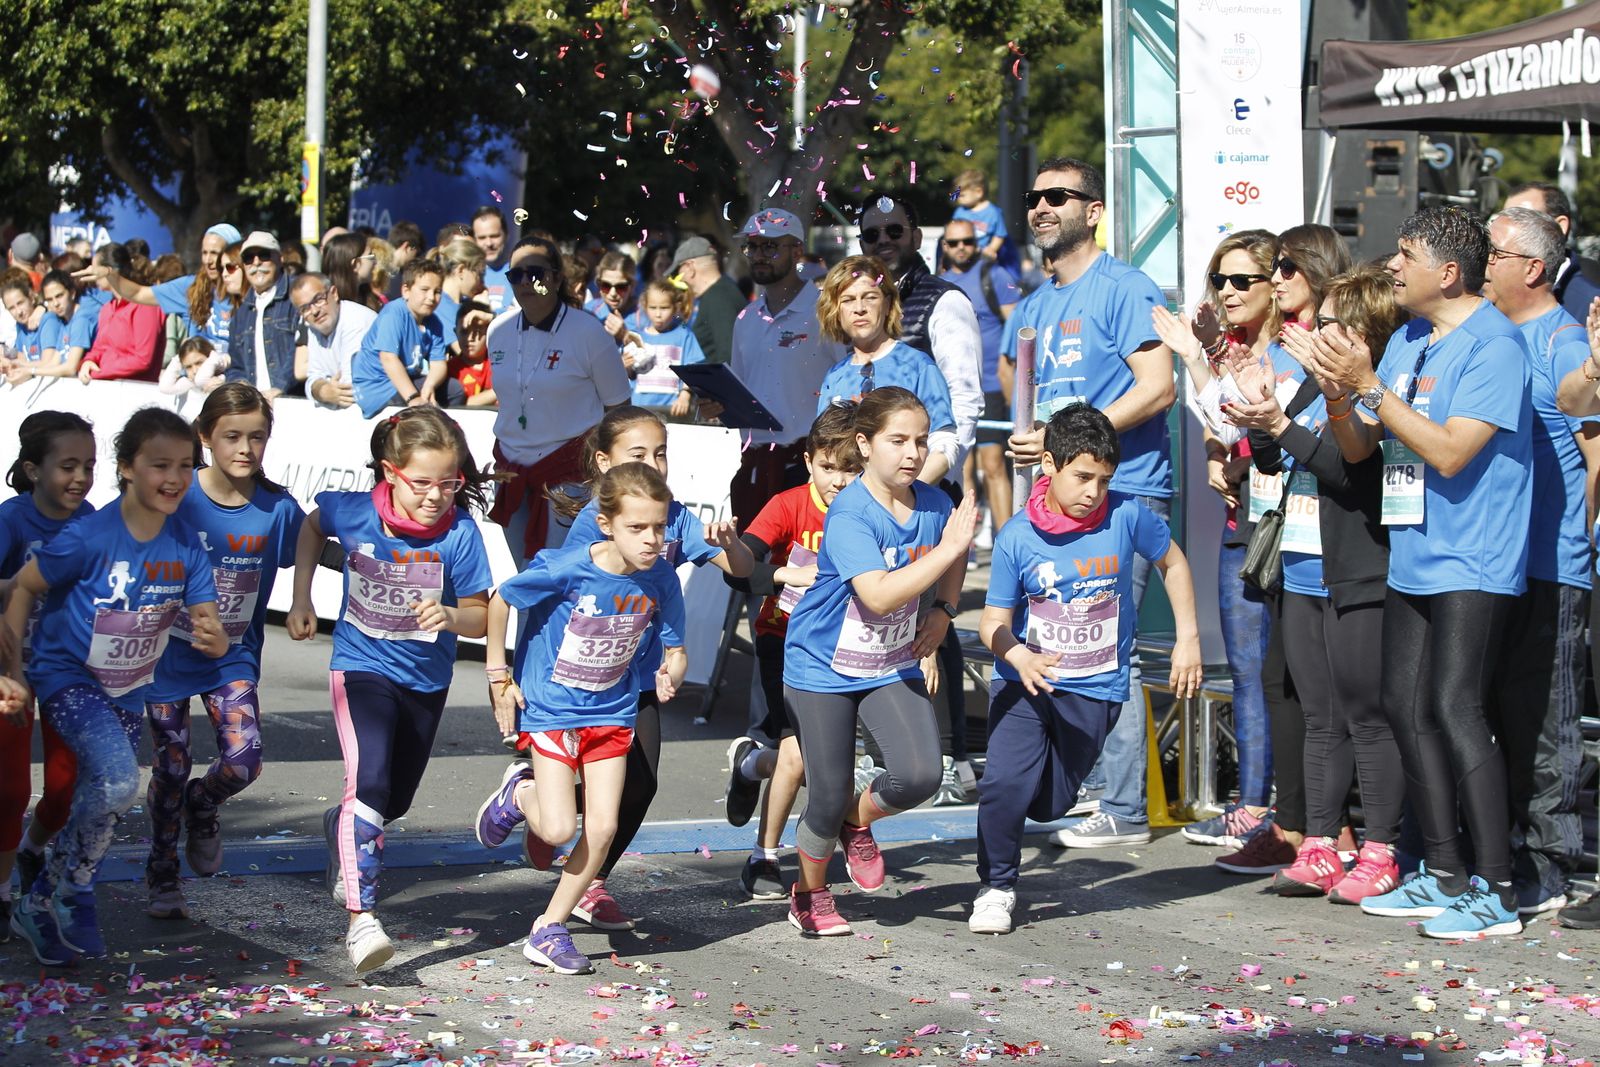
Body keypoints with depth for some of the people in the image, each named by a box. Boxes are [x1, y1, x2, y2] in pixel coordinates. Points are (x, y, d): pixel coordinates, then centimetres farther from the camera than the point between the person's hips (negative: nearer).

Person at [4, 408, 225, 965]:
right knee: (117, 779, -26)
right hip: (68, 678, -6)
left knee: (101, 809, 13)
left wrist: (213, 638, -35)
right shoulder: (89, 537, -23)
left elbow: (209, 625, -10)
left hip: (129, 690, 6)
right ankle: (71, 890, -5)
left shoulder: (186, 547, -10)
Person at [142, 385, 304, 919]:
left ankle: (200, 805, 23)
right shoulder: (177, 499, -14)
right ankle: (161, 874, 27)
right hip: (169, 650, -1)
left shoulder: (277, 508, -9)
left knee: (243, 761, -14)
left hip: (234, 655, 1)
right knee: (171, 766, 5)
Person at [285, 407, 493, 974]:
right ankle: (360, 917, -26)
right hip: (362, 667, -3)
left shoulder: (460, 533, -17)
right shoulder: (354, 512, -15)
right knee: (368, 783, -23)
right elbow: (312, 527, 9)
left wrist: (451, 617, -34)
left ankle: (341, 829, 54)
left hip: (427, 678, 3)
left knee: (396, 797, 19)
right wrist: (301, 599, 4)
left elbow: (479, 618, -12)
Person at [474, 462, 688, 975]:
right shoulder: (567, 569, -23)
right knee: (559, 829, -13)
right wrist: (498, 676, -5)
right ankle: (519, 794, 23)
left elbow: (675, 648, 1)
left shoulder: (660, 579, -11)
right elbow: (500, 601, -8)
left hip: (612, 714, 4)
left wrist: (671, 672, -24)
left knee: (603, 828, -2)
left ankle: (549, 930, 15)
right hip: (552, 709, -4)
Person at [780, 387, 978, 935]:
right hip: (824, 666, -5)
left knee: (919, 776, -14)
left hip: (893, 666, 5)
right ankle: (810, 895, 30)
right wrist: (947, 548, -38)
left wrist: (942, 612, 1)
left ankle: (858, 820, 20)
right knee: (829, 795, 2)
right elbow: (879, 595, -38)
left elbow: (953, 562, 17)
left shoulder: (934, 504, -7)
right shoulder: (850, 514, -25)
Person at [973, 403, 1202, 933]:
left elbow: (1172, 562, 9)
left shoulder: (1126, 516, -9)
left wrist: (1188, 640, 7)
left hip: (1095, 689, 1)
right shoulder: (1016, 537, -11)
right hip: (1025, 678, -1)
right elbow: (993, 620, -7)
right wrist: (1019, 657, -28)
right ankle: (996, 888, 4)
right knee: (1007, 783, -18)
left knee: (1049, 804, 4)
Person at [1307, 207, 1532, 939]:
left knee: (1456, 709, -14)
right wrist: (1337, 389, -6)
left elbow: (1450, 451, -21)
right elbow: (1357, 449, 14)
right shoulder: (1405, 341, 14)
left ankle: (1496, 892, -10)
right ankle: (1444, 874, 18)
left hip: (1472, 562, -9)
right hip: (1412, 561, 9)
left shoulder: (1492, 344, -13)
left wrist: (1369, 385, -20)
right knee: (1405, 708, 9)